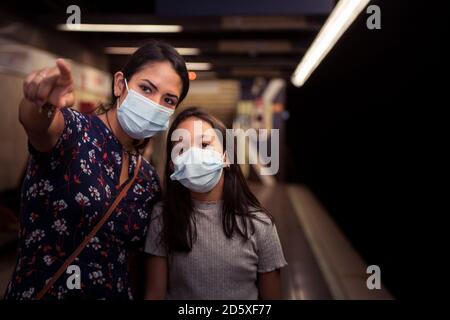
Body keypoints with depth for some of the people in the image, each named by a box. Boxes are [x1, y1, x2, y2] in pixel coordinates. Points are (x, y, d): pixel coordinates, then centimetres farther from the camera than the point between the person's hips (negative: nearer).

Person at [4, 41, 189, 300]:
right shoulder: (74, 132, -14)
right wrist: (42, 104, -56)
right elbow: (35, 121, -37)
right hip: (38, 291, -5)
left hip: (115, 293, 5)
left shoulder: (149, 180, 2)